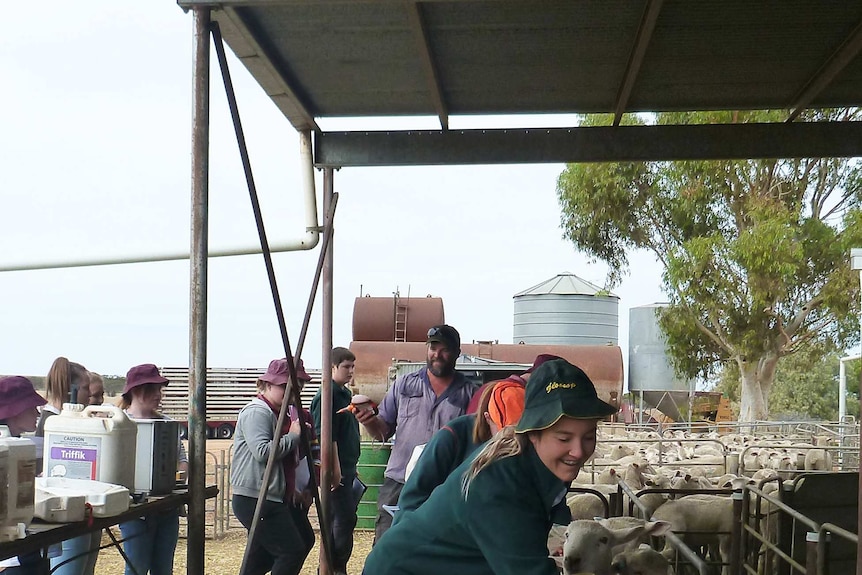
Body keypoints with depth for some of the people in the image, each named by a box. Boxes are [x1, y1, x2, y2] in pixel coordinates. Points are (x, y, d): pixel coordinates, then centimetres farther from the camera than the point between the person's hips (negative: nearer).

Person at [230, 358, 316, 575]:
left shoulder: (278, 413, 20)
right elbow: (262, 451, -26)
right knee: (293, 551, -12)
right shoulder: (256, 412, -12)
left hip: (273, 499, 11)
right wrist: (293, 435, -17)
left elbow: (291, 457, 28)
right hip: (255, 499, -11)